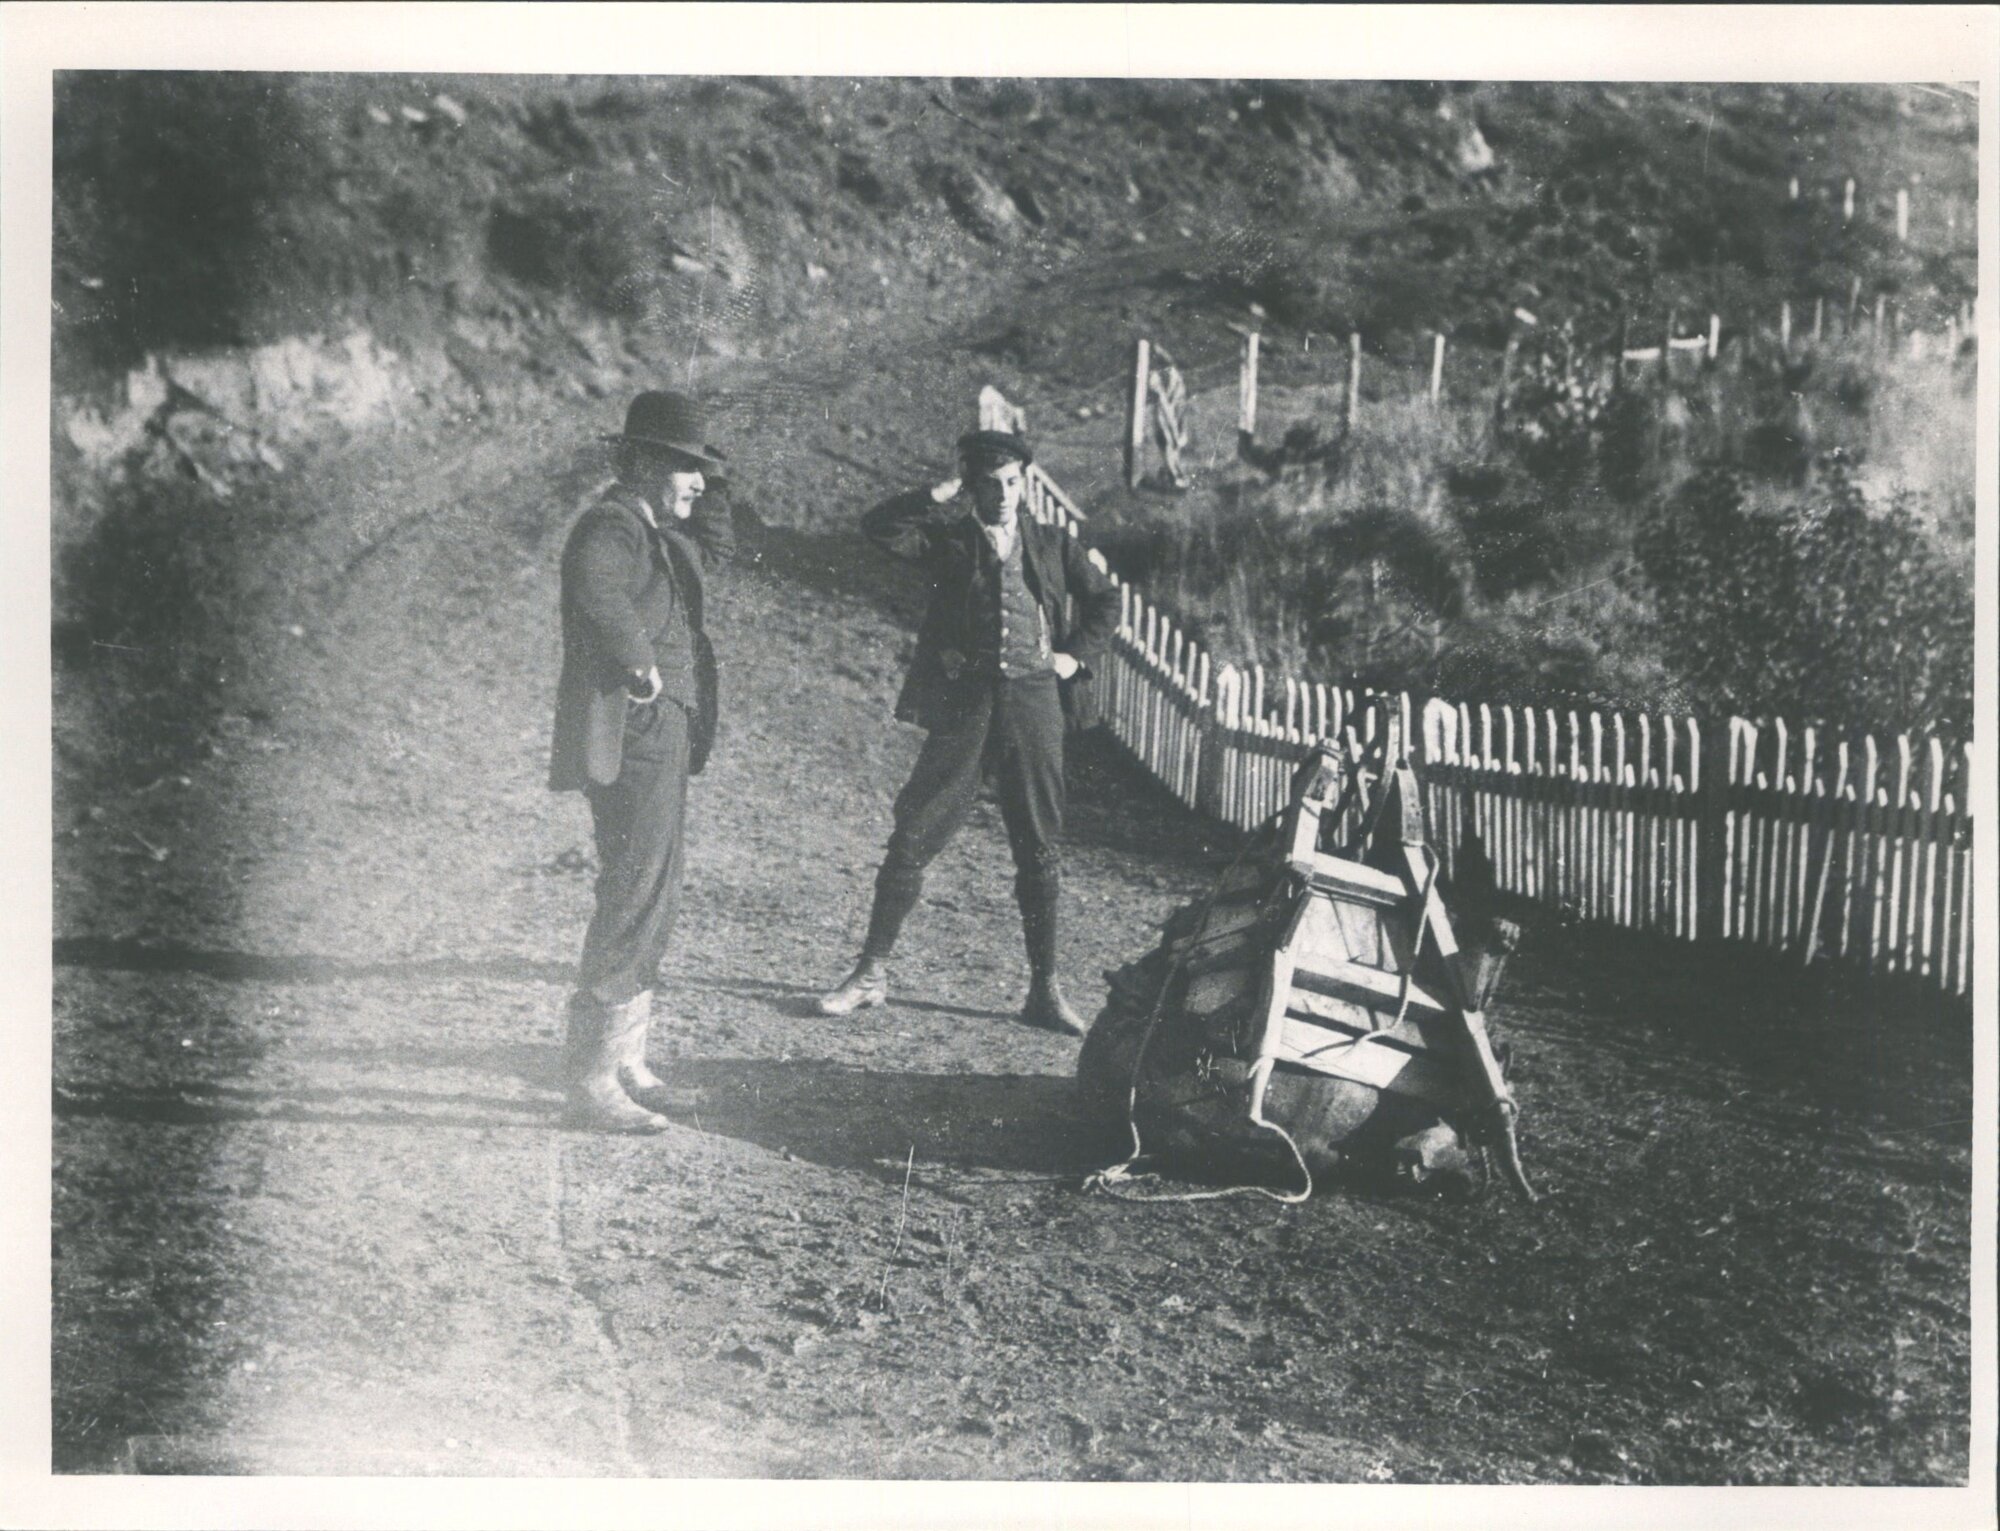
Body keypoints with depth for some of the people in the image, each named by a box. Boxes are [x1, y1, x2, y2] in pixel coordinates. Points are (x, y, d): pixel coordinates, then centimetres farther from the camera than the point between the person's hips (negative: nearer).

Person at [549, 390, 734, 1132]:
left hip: (663, 740, 11)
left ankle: (623, 1062, 27)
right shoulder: (610, 527, -16)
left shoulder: (656, 530, 15)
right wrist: (643, 669, -25)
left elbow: (718, 551, 27)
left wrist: (705, 506, 10)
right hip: (631, 742, -11)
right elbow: (598, 598, -37)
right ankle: (590, 1079, -2)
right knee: (632, 905, -8)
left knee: (650, 903, 17)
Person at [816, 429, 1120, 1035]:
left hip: (1034, 701, 2)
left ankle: (1044, 990, 14)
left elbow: (1104, 600, 21)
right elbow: (880, 527, -9)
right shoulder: (949, 537, 6)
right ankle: (871, 973, 7)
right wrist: (944, 493, -10)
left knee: (1040, 851, 5)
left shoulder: (1052, 545, 13)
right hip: (965, 702, -2)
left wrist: (1077, 653, 9)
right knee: (913, 837, -3)